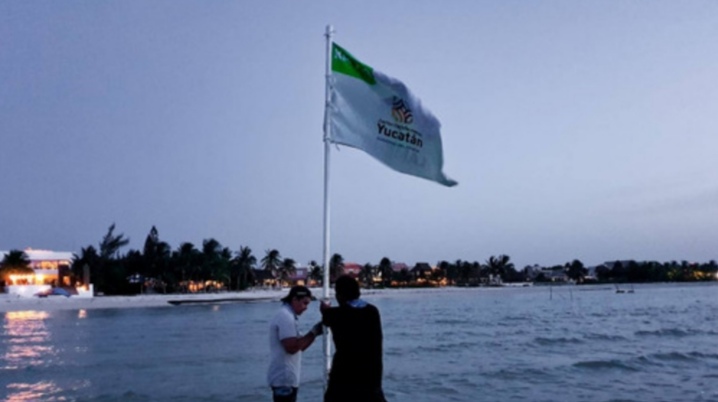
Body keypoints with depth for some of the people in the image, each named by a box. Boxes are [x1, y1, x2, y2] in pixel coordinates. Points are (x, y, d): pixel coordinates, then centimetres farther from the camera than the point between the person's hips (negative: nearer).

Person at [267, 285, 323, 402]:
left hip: (287, 378, 11)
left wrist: (314, 333, 1)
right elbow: (291, 347, -24)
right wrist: (313, 333, -16)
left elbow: (298, 347, 15)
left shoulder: (288, 316, 15)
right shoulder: (285, 317, -17)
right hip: (284, 379, -11)